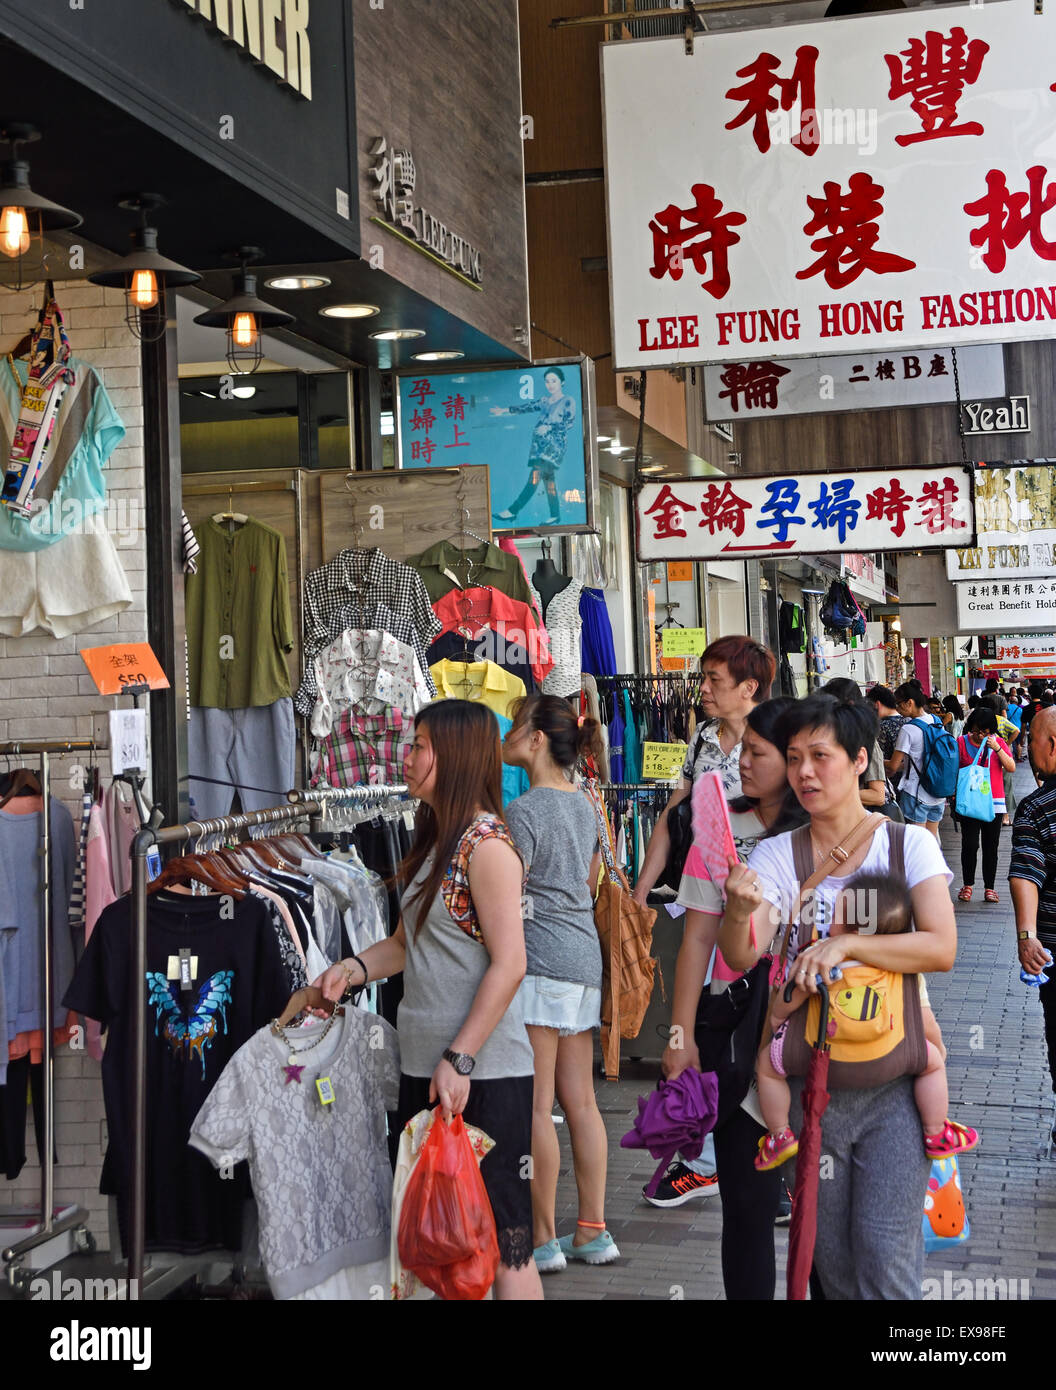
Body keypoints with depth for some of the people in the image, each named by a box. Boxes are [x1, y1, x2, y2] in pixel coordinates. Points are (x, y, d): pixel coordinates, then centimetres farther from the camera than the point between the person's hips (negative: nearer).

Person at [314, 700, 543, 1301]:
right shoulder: (436, 842, 15)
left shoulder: (487, 844, -13)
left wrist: (459, 1060, -20)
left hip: (483, 1073, -9)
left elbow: (509, 964, -19)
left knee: (500, 1240, -3)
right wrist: (354, 968, 1)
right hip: (425, 1067, 9)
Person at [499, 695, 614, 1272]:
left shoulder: (523, 811, -12)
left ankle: (543, 1239, 2)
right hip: (584, 959, 9)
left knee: (536, 1105, -3)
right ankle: (593, 1231, 16)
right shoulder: (583, 804, 13)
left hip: (539, 964, -9)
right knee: (581, 1101, 11)